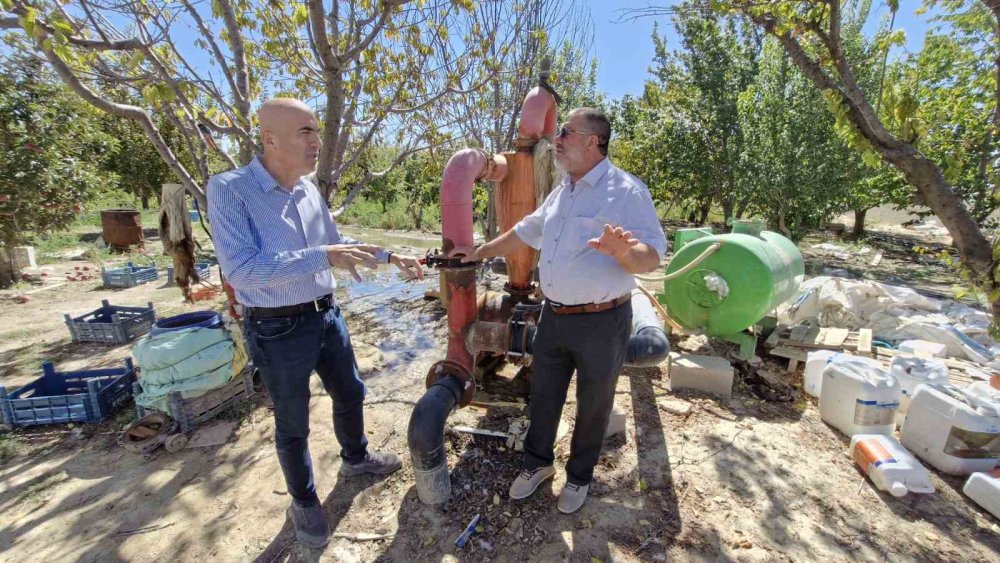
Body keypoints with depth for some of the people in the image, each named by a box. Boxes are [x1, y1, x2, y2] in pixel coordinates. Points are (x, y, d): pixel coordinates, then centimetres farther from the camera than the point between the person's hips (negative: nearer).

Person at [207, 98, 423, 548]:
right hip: (278, 330, -6)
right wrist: (323, 256, -33)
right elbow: (242, 271, -27)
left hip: (327, 315, 6)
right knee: (293, 424, 14)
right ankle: (303, 501, 40)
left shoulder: (310, 191, 1)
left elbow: (337, 243, 14)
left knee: (350, 393, 22)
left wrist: (389, 257, 7)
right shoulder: (229, 190, -18)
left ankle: (355, 458, 51)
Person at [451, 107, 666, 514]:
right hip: (553, 317, 7)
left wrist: (624, 252, -42)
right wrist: (478, 253, 25)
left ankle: (579, 477, 40)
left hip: (601, 323, -6)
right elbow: (525, 232, 21)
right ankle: (537, 463, 44)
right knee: (543, 396, 19)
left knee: (592, 406, 15)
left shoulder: (626, 191, -13)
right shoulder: (561, 192, 11)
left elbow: (651, 259, -19)